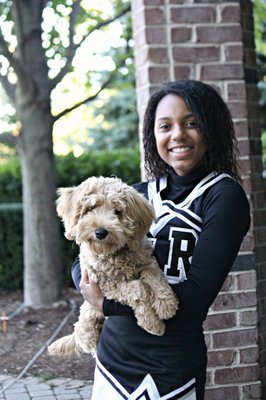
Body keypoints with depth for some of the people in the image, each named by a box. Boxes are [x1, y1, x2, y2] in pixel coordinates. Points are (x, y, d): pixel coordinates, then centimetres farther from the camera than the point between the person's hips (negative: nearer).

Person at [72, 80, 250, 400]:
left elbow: (196, 296, -17)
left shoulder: (223, 195, -9)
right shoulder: (140, 194, 6)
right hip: (111, 357, 5)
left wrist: (104, 301, -16)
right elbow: (80, 265, 8)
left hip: (170, 369, -5)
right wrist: (91, 285, -15)